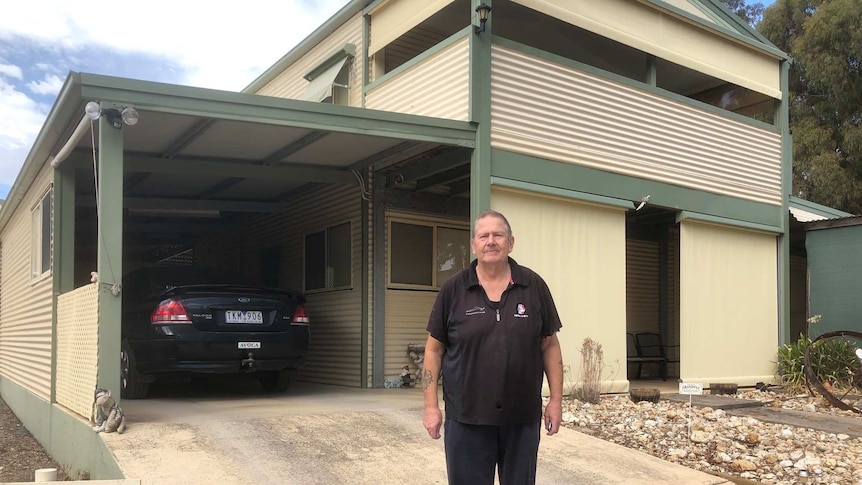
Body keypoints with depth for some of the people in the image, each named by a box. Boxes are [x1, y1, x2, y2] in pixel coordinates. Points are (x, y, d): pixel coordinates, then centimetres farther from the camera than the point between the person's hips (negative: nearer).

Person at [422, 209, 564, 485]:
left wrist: (556, 400, 2)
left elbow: (549, 345, 6)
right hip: (466, 417, -1)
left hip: (523, 417, 1)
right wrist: (431, 406, -3)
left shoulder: (534, 286, 1)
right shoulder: (453, 289, -1)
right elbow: (434, 349, 2)